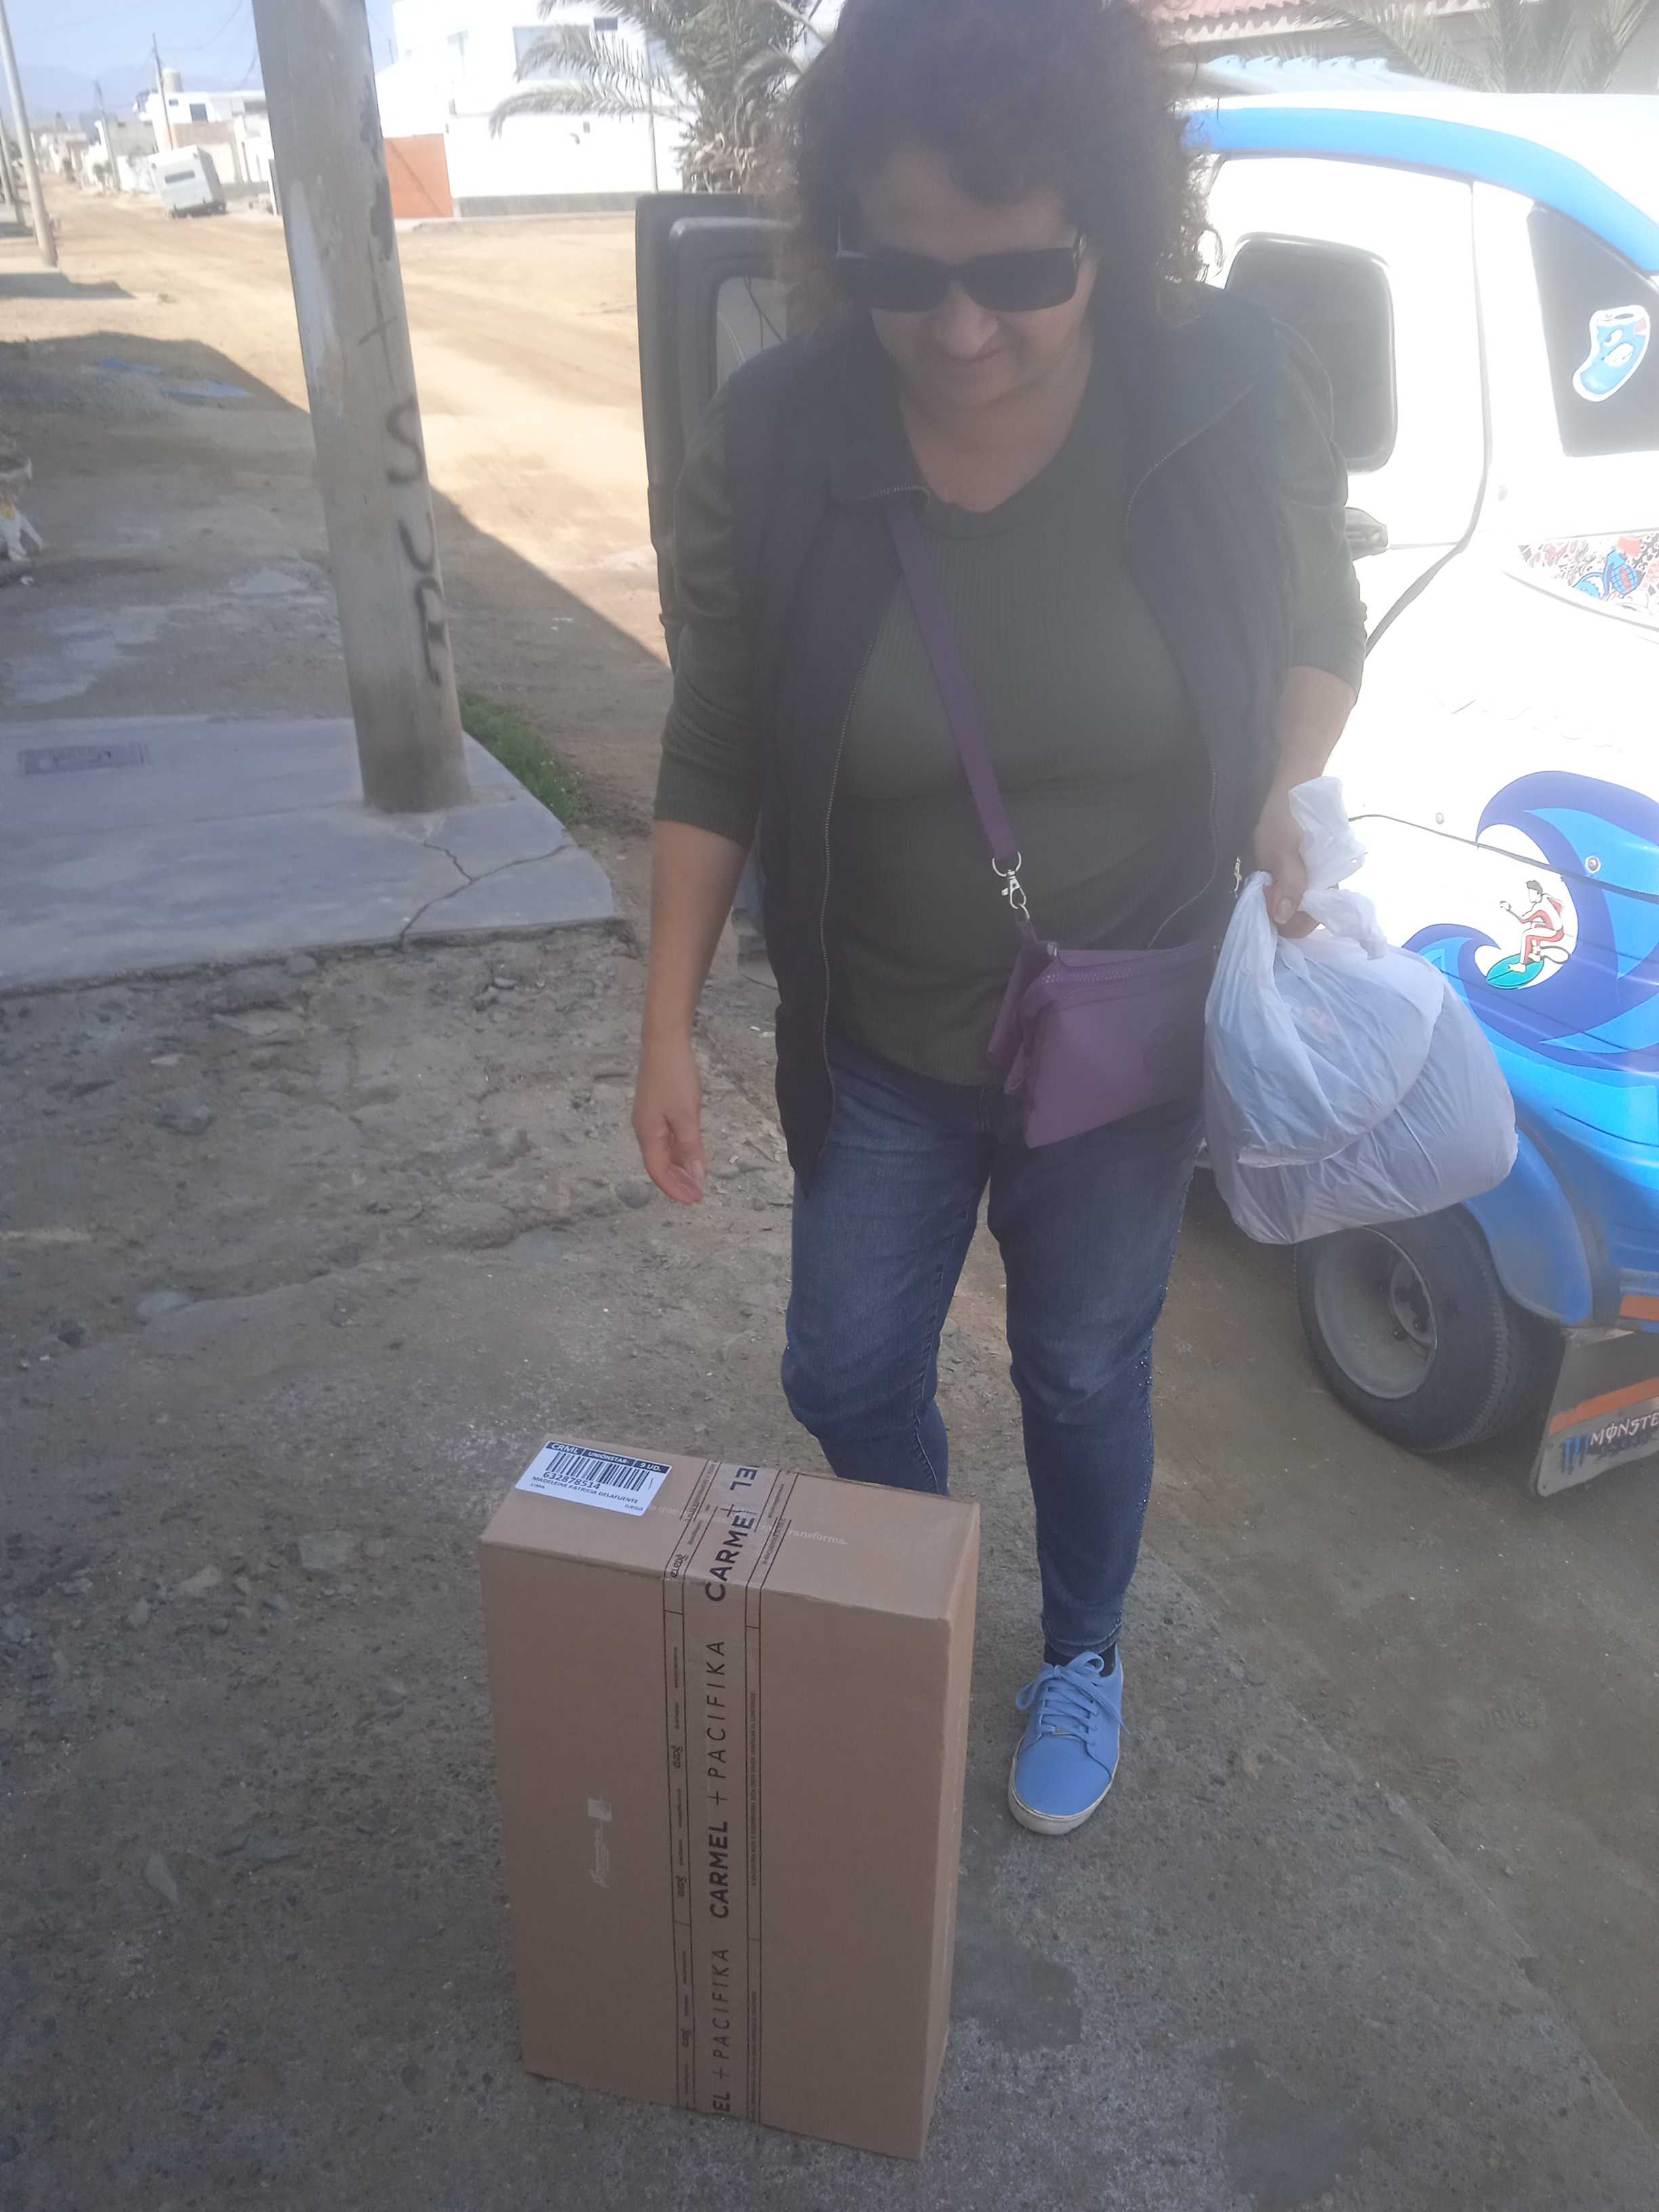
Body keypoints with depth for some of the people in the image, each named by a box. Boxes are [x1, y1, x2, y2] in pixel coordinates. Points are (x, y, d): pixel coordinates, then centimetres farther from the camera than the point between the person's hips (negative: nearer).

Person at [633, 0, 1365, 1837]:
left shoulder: (1236, 393, -16)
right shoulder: (769, 441, -16)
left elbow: (1319, 631, 2)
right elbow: (712, 760, -6)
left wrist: (1281, 790, -18)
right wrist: (668, 1029, -5)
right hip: (878, 1046, 1)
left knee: (1083, 1378, 18)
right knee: (847, 1374, 15)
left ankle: (1082, 1659, 49)